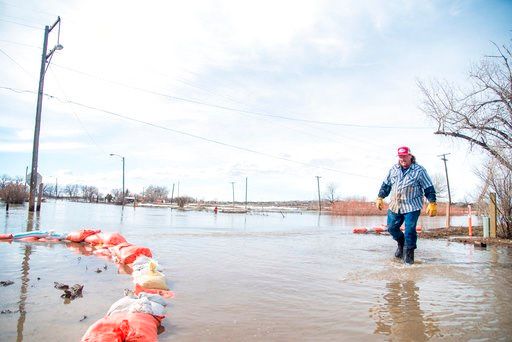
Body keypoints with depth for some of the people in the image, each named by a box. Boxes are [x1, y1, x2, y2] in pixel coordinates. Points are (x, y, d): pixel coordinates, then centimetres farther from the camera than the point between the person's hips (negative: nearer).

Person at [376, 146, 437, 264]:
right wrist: (380, 197, 10)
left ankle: (409, 253, 13)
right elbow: (386, 184, 15)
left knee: (410, 231, -5)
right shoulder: (394, 169, 7)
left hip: (412, 207, -4)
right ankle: (401, 243, 37)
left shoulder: (419, 170, -6)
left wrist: (432, 203, -11)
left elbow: (429, 188, -5)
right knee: (391, 228, 9)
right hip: (394, 206, 5)